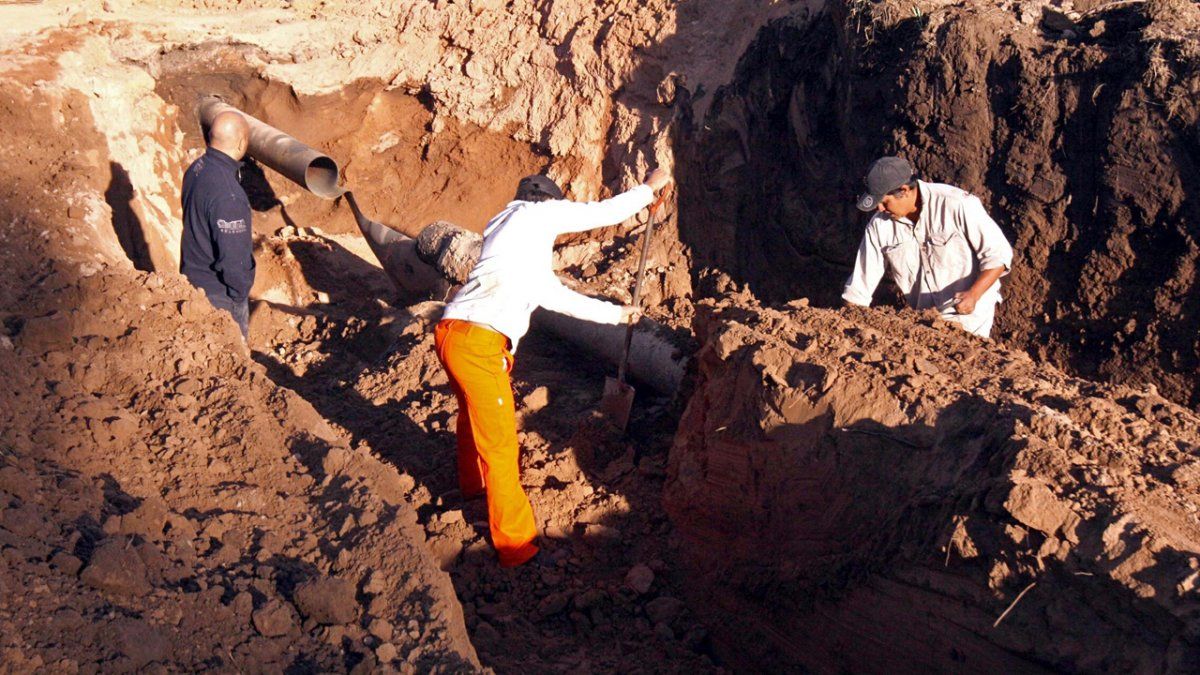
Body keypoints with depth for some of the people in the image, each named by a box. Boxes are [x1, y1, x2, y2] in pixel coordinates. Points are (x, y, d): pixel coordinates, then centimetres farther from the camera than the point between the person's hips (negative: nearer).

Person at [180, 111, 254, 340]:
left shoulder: (196, 168, -2)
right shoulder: (227, 195, -32)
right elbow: (231, 255, -28)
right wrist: (240, 293, -11)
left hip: (193, 275, 9)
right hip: (219, 292, -9)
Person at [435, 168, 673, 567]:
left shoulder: (530, 252, 28)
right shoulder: (534, 213, 3)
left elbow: (556, 296, 34)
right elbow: (604, 213, 5)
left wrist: (615, 314, 41)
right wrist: (649, 188, 20)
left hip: (455, 336, 10)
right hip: (477, 341, -10)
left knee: (473, 419, 33)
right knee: (499, 443, -2)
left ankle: (473, 484, 60)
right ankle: (516, 546, 8)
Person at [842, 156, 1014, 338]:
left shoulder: (957, 205, -19)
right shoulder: (879, 226, -7)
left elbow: (999, 254, -14)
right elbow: (858, 289, -1)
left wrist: (973, 295, -27)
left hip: (969, 315, -4)